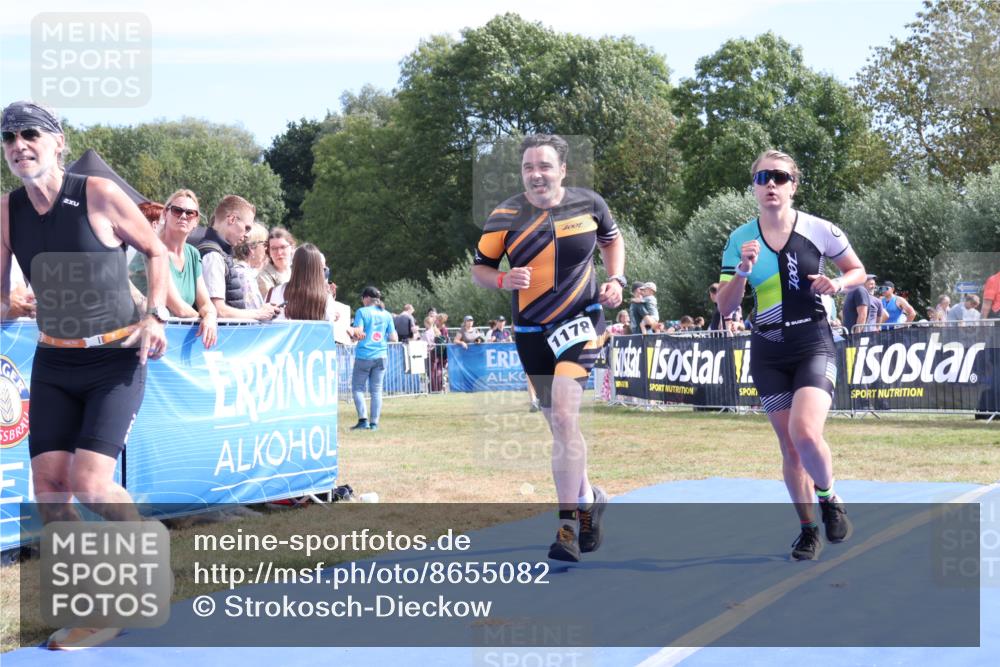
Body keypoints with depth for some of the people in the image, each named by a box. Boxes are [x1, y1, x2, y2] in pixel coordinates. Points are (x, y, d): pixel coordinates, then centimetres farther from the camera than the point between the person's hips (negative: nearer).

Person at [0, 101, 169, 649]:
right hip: (53, 363, 5)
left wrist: (155, 316, -8)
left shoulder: (99, 195, -13)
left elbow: (156, 250, 1)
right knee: (48, 488, -4)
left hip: (116, 361, -4)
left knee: (90, 484, -16)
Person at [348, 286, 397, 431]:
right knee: (376, 389, 7)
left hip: (364, 355, -4)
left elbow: (357, 335, -13)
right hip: (381, 356, 4)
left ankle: (363, 419, -6)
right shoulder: (386, 314, 8)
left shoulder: (362, 312, -5)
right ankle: (374, 423, 5)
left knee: (358, 387, 5)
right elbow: (394, 338, 7)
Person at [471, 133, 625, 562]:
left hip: (581, 320, -2)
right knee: (558, 425, 10)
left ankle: (567, 524, -16)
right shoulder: (506, 216, -5)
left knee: (564, 416, -19)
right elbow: (479, 268, 1)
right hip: (531, 332, 2)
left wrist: (616, 279, 1)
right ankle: (589, 499, 34)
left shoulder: (589, 203, -3)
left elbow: (611, 239, 17)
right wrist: (504, 280, -20)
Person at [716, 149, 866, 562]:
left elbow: (858, 271, 9)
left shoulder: (819, 230, -5)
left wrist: (839, 283, -13)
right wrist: (743, 271, -18)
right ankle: (808, 528, 23)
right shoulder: (740, 240, 0)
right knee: (789, 447, 6)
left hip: (813, 345, -3)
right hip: (768, 352, 3)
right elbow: (725, 308, -1)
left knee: (805, 433, -22)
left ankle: (829, 499, 7)